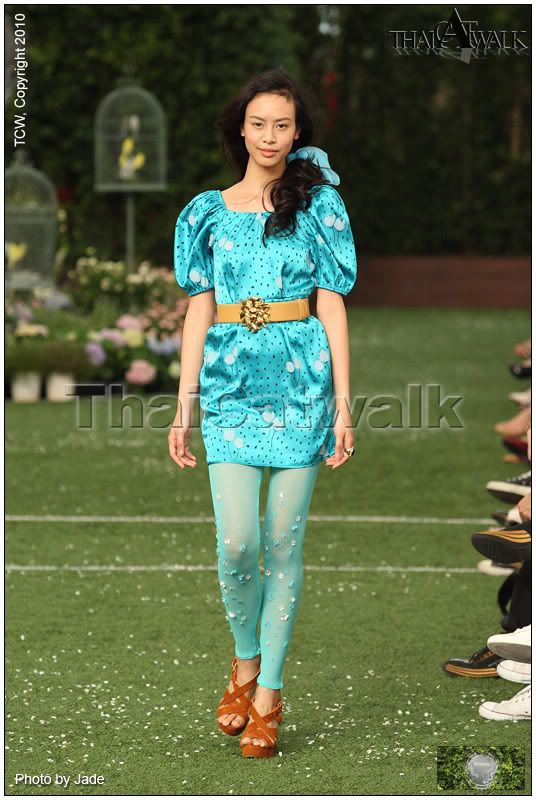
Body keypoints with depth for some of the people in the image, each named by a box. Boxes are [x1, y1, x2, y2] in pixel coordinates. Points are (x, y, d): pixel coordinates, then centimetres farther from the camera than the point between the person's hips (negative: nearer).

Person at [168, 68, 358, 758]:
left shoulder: (318, 203, 6)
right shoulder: (209, 211, 10)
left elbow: (332, 308, 3)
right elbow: (199, 313, 9)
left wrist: (343, 406, -3)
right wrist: (184, 409, 4)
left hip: (301, 382, -1)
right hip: (232, 384, 1)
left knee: (283, 542, 0)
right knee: (236, 541, -9)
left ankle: (268, 695, 8)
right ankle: (245, 660, 18)